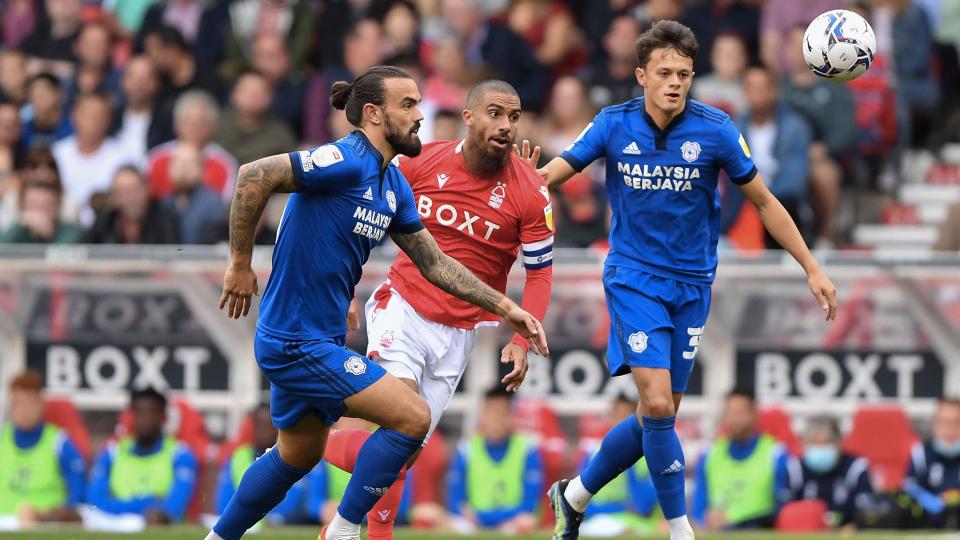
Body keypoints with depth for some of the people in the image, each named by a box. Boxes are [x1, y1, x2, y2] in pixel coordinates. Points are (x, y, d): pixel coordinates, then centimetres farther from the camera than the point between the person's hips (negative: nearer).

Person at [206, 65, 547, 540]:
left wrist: (506, 308, 11)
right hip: (298, 343, -10)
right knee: (413, 417, -12)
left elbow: (434, 263, 16)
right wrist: (241, 265, -22)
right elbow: (254, 176, -27)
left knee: (299, 454, 24)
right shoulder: (346, 162, -20)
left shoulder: (393, 185, 9)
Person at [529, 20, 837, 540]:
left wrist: (812, 268, 0)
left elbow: (764, 202, 1)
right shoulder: (614, 125, -7)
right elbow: (550, 174, -2)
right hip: (633, 278, -2)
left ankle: (574, 495, 25)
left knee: (657, 415, 5)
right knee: (657, 405, -17)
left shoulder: (715, 129, -8)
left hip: (690, 285, 2)